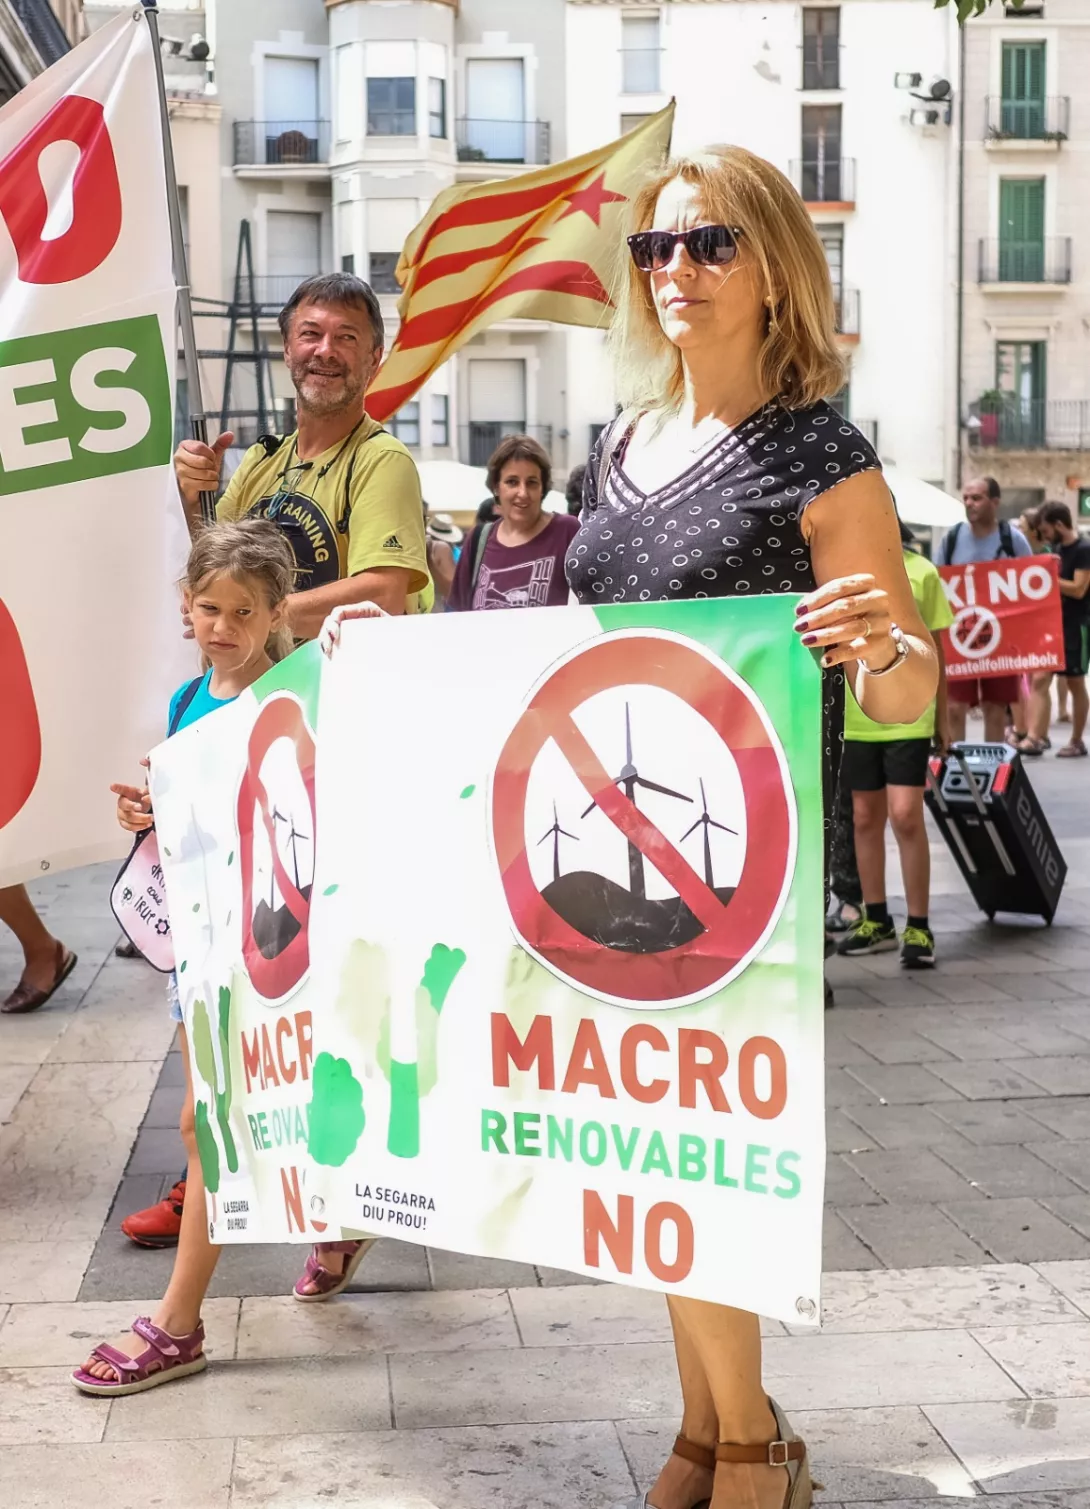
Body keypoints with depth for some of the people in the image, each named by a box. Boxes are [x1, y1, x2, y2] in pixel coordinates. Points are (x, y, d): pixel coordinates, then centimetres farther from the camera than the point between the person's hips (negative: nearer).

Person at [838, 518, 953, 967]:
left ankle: (918, 927, 1)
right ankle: (876, 920, 23)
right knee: (865, 818, 10)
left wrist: (941, 719, 7)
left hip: (908, 715, -3)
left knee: (905, 816, -9)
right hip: (855, 716, 3)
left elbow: (934, 649, 5)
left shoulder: (921, 572, -1)